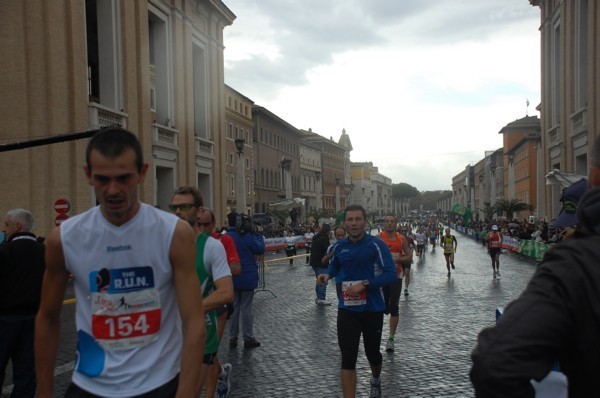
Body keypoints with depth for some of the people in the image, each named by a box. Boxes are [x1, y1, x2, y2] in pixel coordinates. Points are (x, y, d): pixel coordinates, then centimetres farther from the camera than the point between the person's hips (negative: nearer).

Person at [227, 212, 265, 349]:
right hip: (247, 278, -4)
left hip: (232, 278, 5)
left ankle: (233, 338, 16)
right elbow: (260, 249, -5)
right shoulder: (247, 237, -15)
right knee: (246, 308, 1)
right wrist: (257, 234, 5)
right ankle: (248, 338, 7)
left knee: (233, 307, 12)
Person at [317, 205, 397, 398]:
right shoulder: (339, 246, 0)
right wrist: (327, 274, -1)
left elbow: (391, 274, -17)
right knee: (348, 358, -6)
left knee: (372, 353, 19)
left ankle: (376, 380, 52)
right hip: (347, 309, 2)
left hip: (372, 309, -2)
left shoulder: (376, 244, -13)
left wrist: (364, 284, -26)